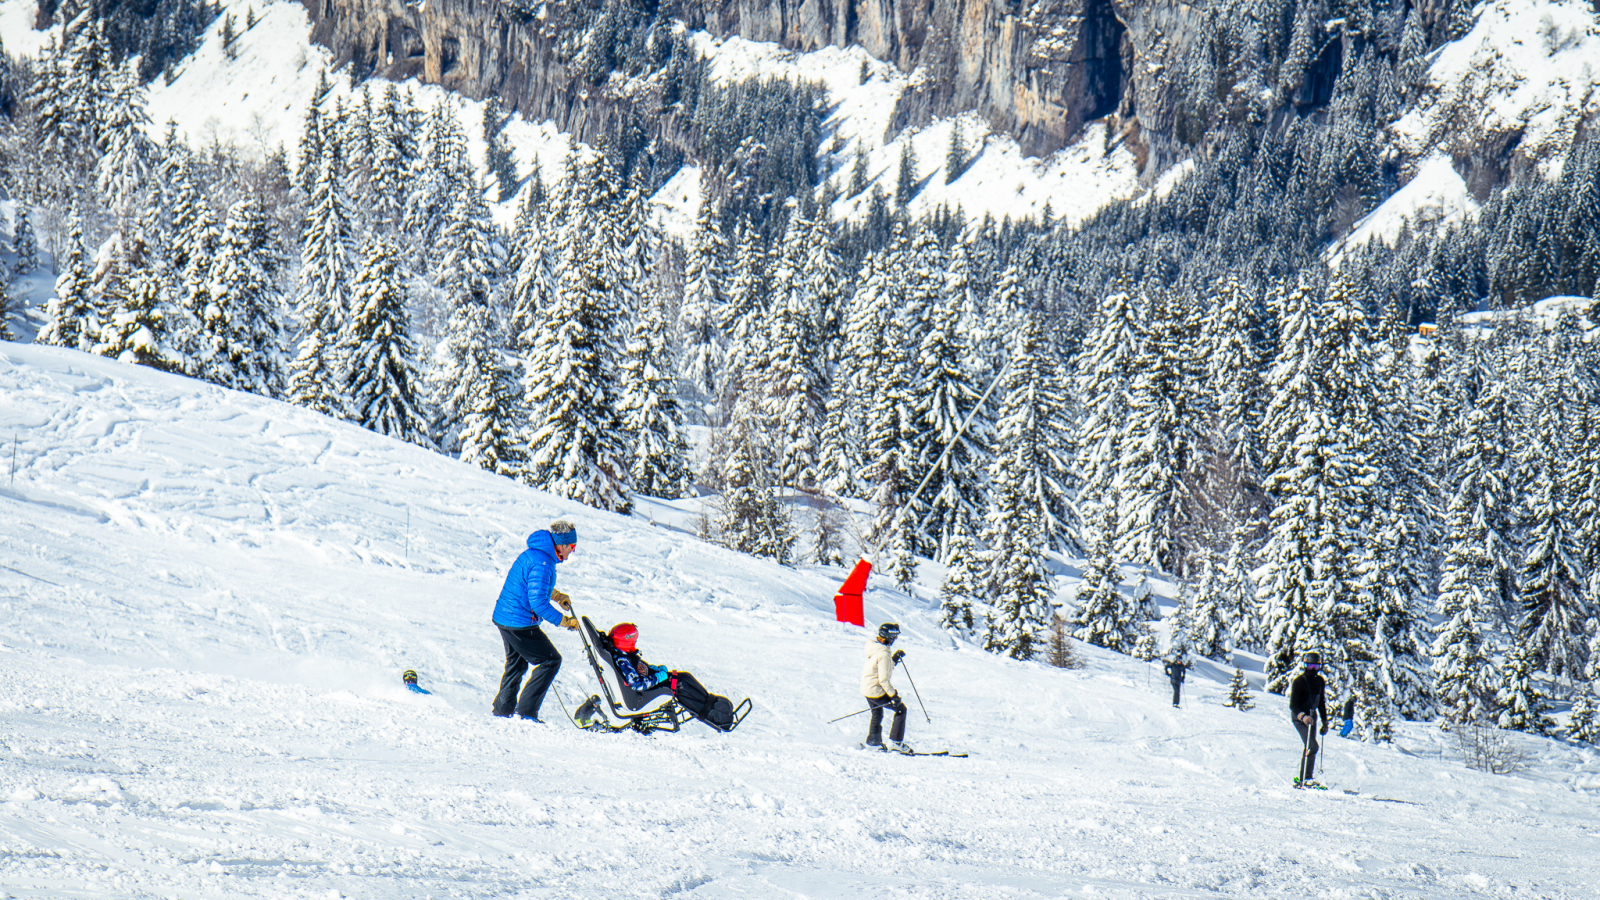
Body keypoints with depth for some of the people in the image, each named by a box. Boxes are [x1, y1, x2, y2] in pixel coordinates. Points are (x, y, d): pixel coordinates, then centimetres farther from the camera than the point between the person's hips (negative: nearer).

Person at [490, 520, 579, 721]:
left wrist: (556, 596, 27)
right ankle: (526, 711, -2)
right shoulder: (542, 564, -23)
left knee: (516, 663, 24)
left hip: (502, 617, 10)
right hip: (520, 624, -10)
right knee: (551, 660, -2)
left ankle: (502, 710, 33)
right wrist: (564, 621, -18)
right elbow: (538, 602, -26)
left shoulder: (532, 554, 9)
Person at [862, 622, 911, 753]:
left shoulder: (874, 648, 4)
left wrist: (894, 658, 10)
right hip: (877, 691, -9)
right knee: (901, 709, 3)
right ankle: (895, 742, 3)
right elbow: (883, 679, -26)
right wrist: (893, 695, -20)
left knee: (877, 713, 28)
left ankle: (873, 742, 39)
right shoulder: (883, 654, -24)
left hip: (866, 688, 9)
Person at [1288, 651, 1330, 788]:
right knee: (1313, 746, -19)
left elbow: (1321, 703, 19)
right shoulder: (1298, 681, -13)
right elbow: (1293, 705, -18)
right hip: (1300, 718, -7)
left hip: (1312, 717, 7)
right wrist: (1303, 716, -34)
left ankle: (1302, 779, 16)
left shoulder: (1320, 682, 7)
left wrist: (1325, 722, 18)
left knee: (1309, 748, 8)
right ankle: (1306, 778, -17)